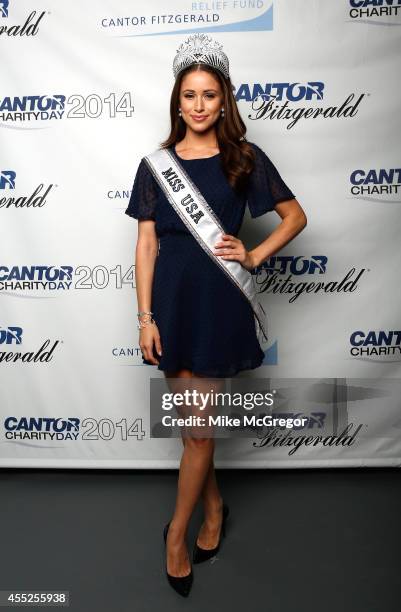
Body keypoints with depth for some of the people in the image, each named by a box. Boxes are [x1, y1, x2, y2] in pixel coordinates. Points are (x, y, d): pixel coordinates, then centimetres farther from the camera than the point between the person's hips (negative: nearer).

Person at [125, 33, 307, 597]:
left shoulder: (244, 159, 2)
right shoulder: (156, 164, 6)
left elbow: (295, 216, 9)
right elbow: (146, 244, 3)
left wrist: (254, 256, -6)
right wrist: (146, 316, -3)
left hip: (218, 297, -2)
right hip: (170, 295, 3)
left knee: (197, 427, 3)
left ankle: (176, 533, 24)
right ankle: (214, 506, 38)